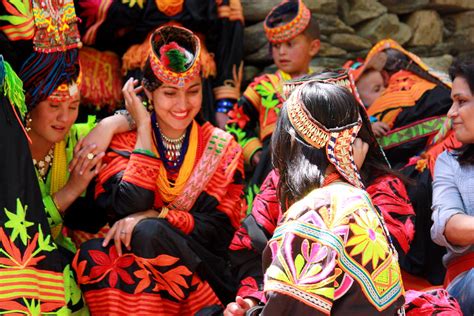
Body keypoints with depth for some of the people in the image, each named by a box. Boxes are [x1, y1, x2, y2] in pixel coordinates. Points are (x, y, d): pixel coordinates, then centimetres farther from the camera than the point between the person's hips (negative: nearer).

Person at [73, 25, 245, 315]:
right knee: (92, 256, -29)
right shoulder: (126, 139, 2)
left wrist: (154, 216, -18)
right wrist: (144, 127, -10)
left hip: (201, 267, -1)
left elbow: (220, 229, -5)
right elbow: (128, 209, -14)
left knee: (148, 231, -30)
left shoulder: (222, 148, 3)